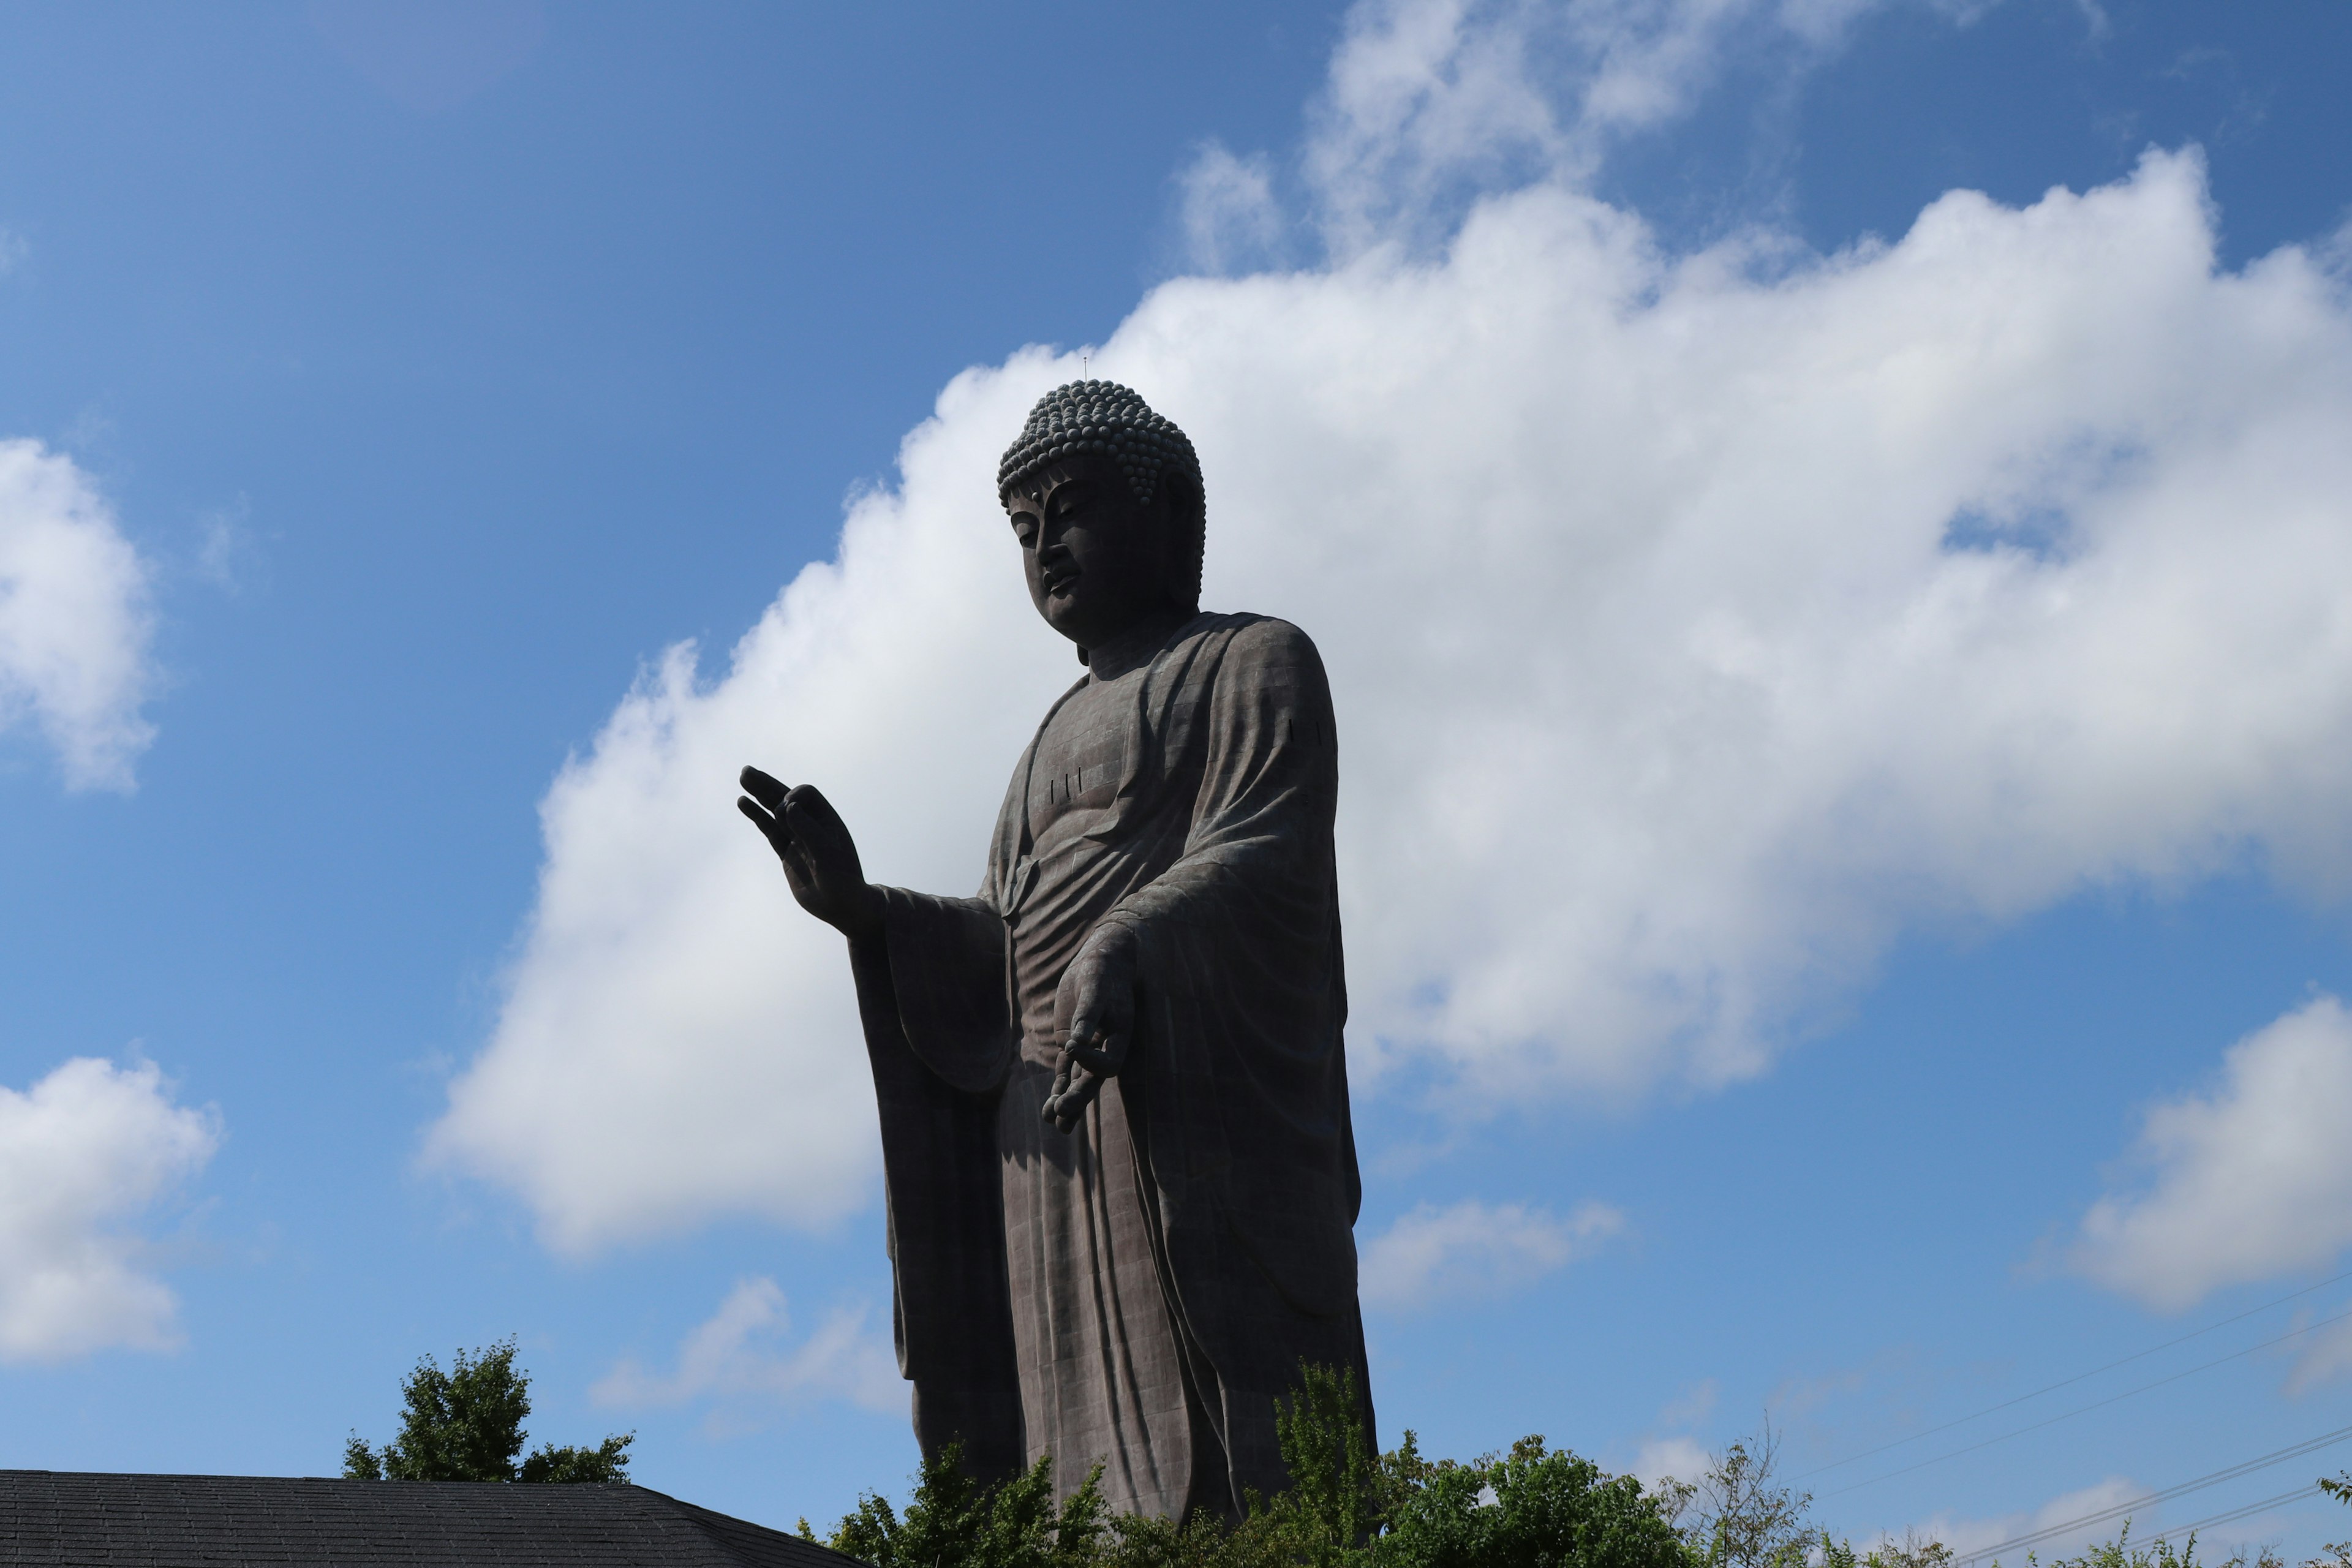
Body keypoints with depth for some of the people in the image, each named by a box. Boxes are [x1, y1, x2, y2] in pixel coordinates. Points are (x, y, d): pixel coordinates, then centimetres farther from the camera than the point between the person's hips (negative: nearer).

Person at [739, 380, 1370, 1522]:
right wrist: (857, 909, 1)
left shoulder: (1256, 664, 9)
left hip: (1199, 1120, -7)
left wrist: (1123, 951, -29)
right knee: (1094, 1483, -3)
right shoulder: (1061, 738, 30)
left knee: (1231, 1499, -17)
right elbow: (998, 960, 19)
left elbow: (1262, 856, -10)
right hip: (1060, 1139, 7)